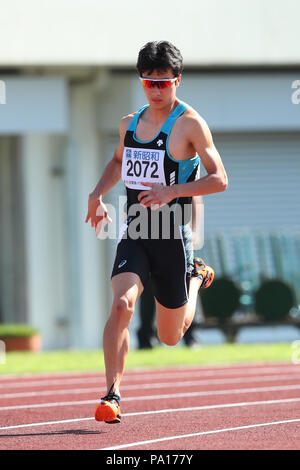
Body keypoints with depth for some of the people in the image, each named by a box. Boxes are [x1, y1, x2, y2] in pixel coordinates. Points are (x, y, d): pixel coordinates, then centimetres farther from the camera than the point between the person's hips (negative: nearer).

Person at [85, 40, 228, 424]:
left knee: (171, 337, 11)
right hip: (134, 234, 3)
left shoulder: (190, 124, -8)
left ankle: (196, 277, 42)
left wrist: (172, 191, -22)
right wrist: (98, 194, 13)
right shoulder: (130, 124, 8)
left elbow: (219, 179, -10)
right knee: (122, 305, -24)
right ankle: (112, 393, -21)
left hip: (173, 237, -3)